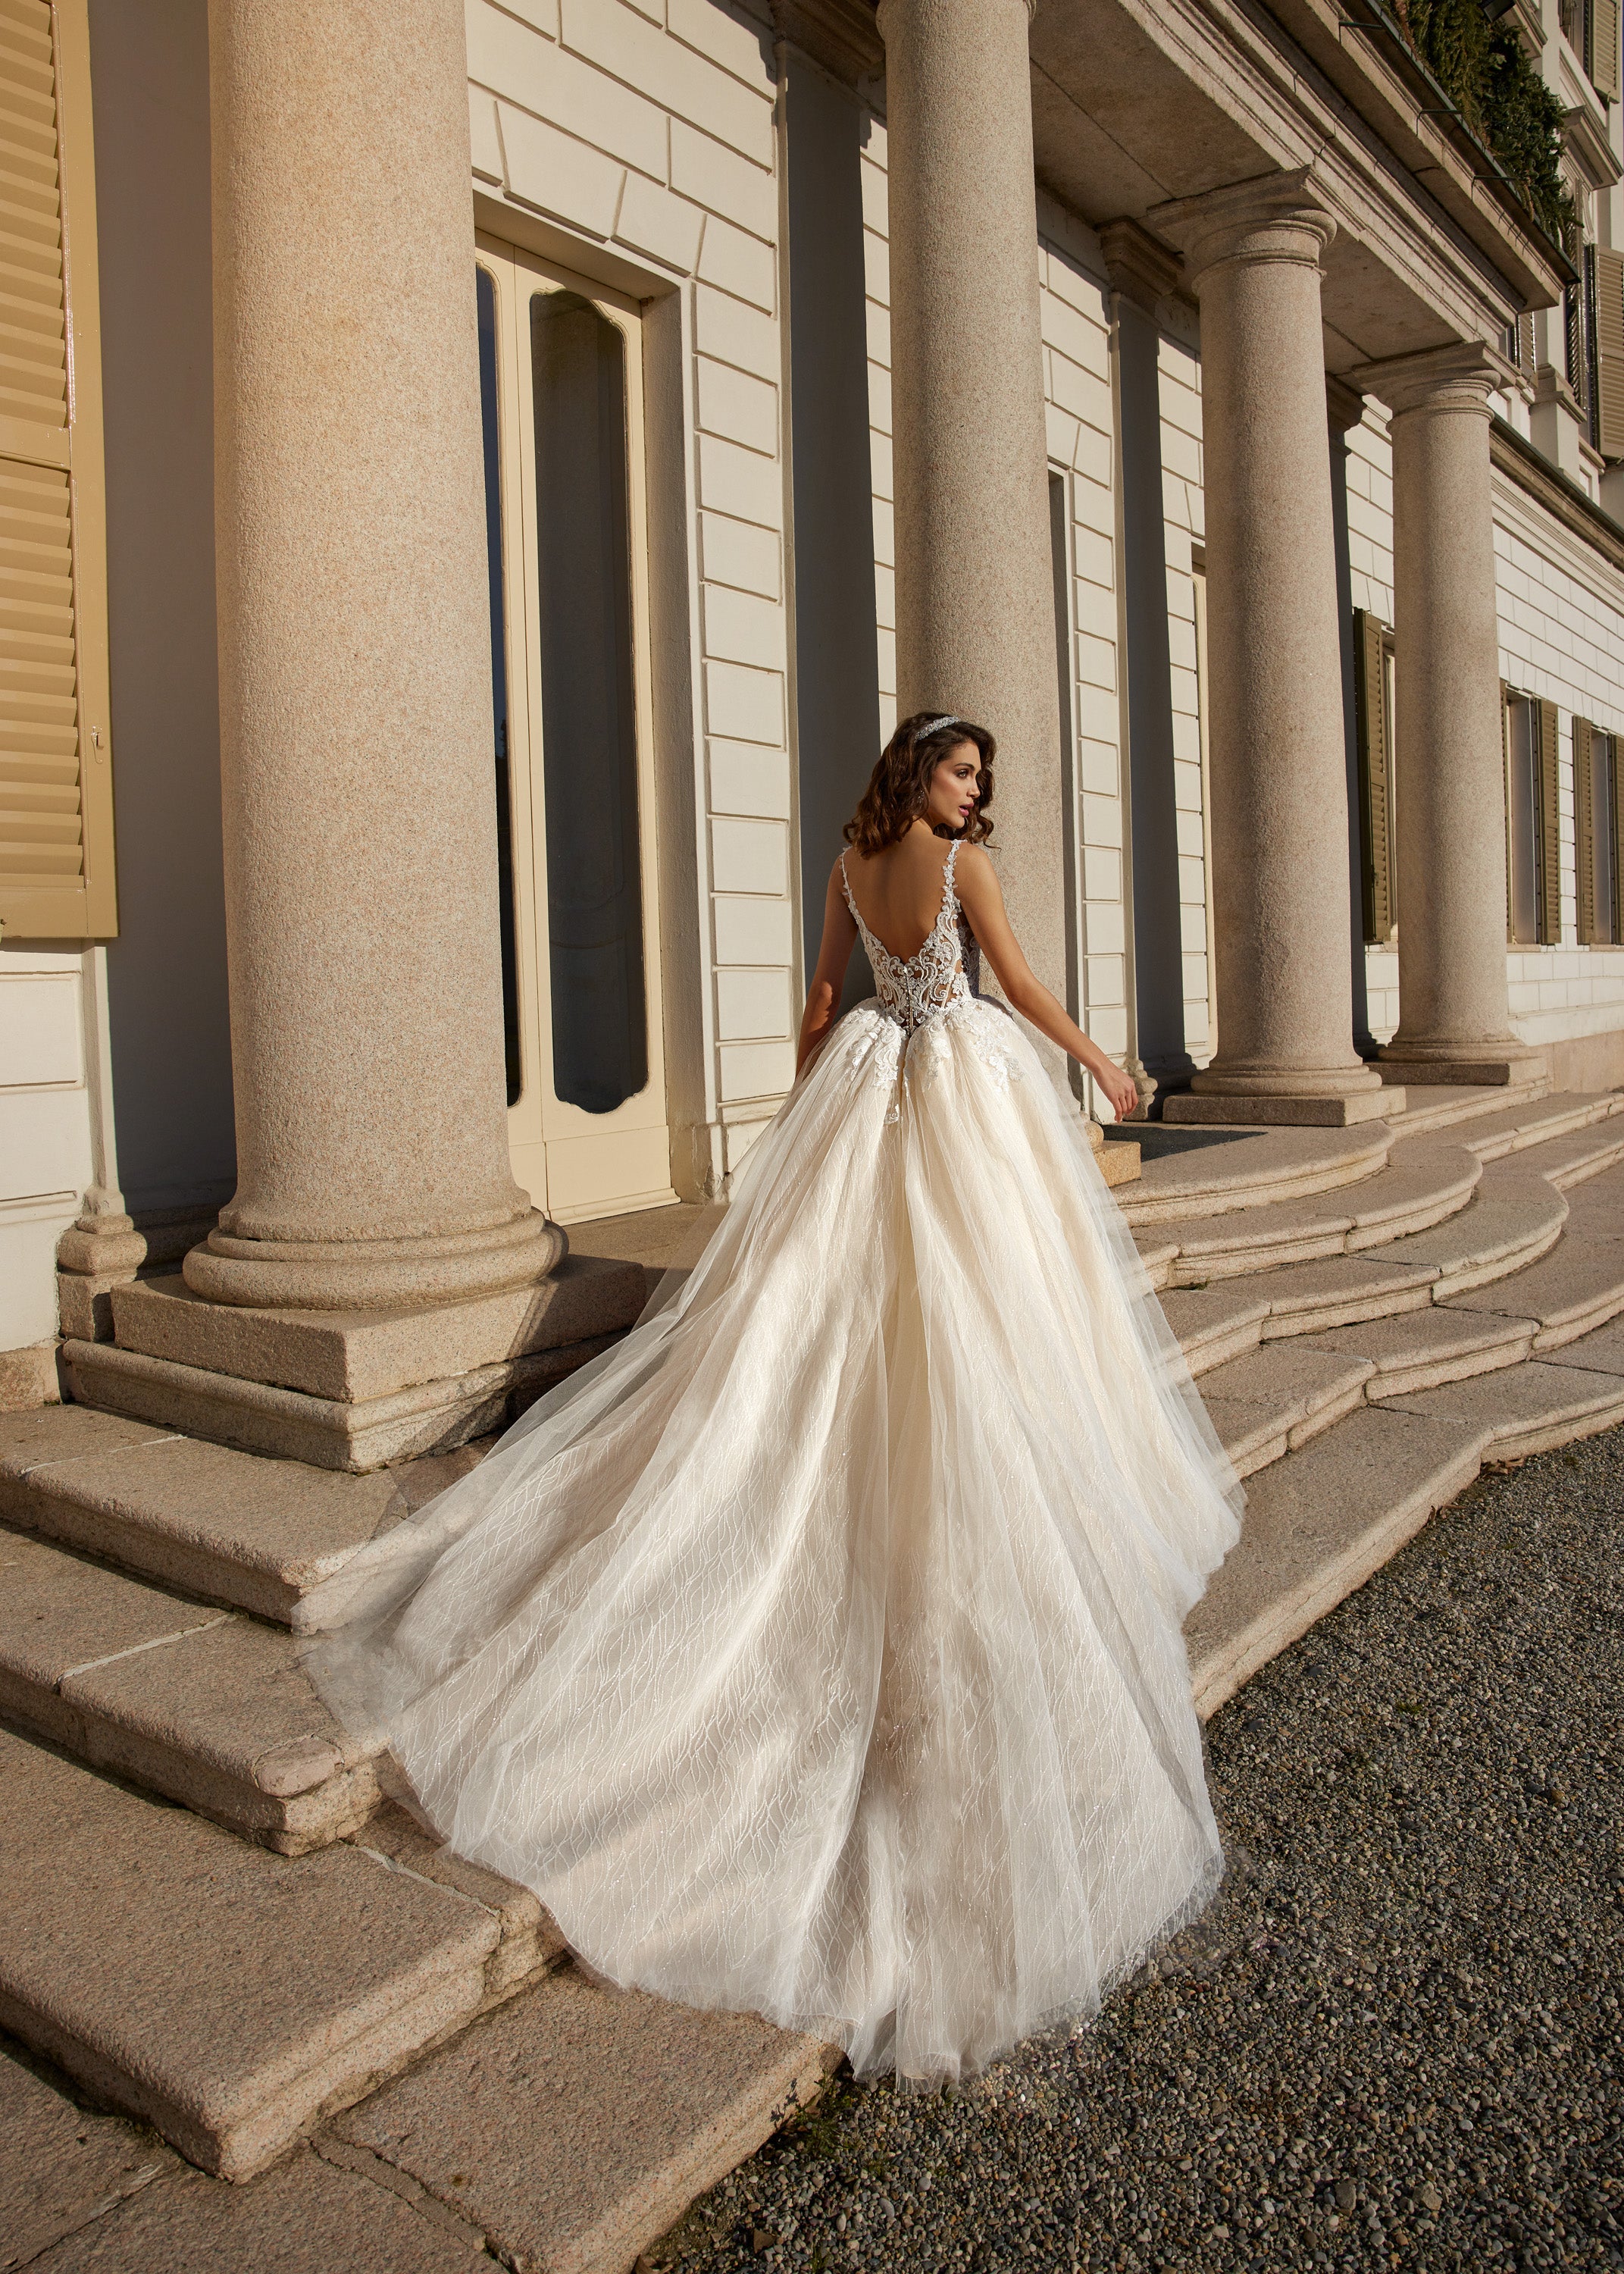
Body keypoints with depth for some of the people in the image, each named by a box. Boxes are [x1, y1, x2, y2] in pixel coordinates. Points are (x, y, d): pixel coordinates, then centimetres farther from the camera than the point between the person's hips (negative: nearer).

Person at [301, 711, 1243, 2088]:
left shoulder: (851, 863, 11)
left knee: (821, 1296, 7)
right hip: (968, 1085, -6)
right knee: (982, 1311, -2)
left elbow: (824, 994, 18)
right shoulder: (966, 861, -7)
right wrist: (1100, 1062, 10)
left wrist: (807, 1102, 28)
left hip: (870, 1085, 6)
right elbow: (1020, 985, -4)